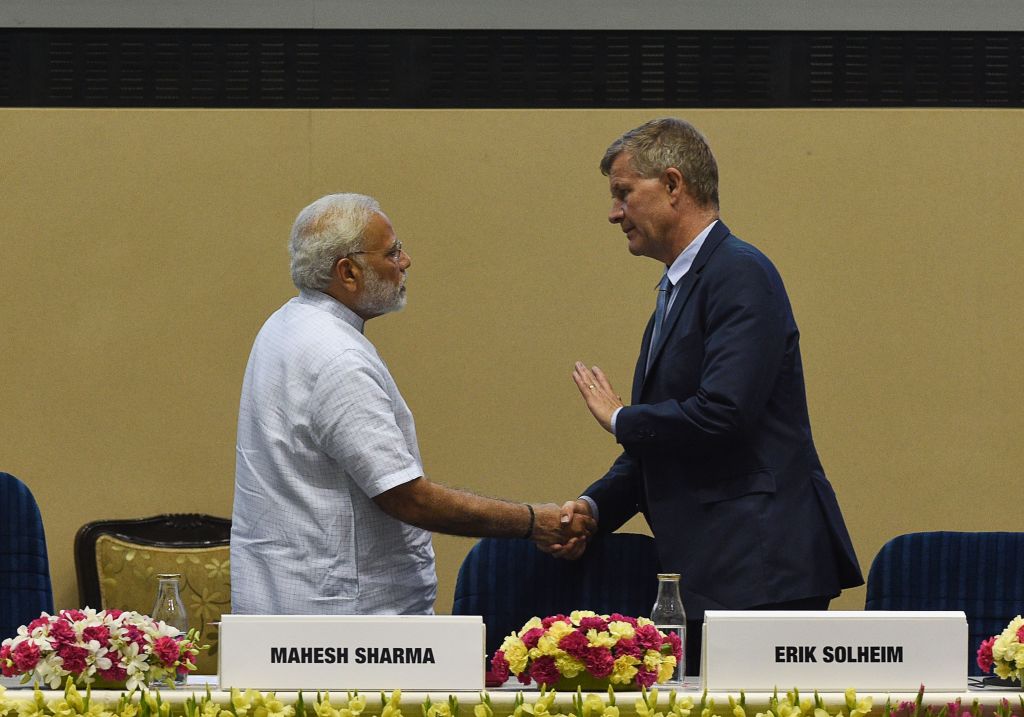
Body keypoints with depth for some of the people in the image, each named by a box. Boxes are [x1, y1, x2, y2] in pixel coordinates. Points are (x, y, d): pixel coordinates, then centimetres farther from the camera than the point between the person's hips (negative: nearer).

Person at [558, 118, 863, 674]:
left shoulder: (740, 274, -11)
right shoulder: (674, 294, 21)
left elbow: (721, 415, -22)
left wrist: (619, 419, -5)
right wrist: (594, 506, 6)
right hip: (709, 574, 10)